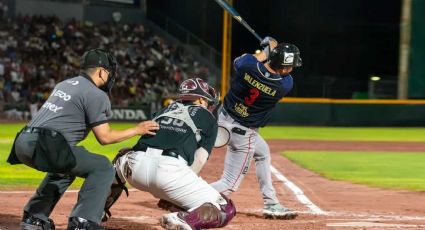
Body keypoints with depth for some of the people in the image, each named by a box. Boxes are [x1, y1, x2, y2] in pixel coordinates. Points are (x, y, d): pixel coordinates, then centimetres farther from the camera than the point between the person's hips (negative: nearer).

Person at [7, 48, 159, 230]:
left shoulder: (64, 84, 26)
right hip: (43, 146, -9)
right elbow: (104, 137, -2)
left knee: (64, 168, 34)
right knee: (103, 167, 1)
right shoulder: (96, 94, 0)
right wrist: (137, 130, 8)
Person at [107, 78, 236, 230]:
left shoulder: (168, 108, 32)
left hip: (137, 166, 5)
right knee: (225, 210, 3)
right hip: (170, 170, -5)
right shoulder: (209, 119, 21)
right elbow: (199, 160, 8)